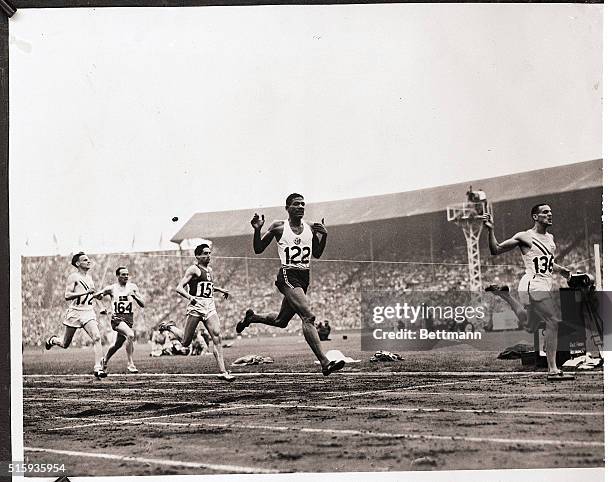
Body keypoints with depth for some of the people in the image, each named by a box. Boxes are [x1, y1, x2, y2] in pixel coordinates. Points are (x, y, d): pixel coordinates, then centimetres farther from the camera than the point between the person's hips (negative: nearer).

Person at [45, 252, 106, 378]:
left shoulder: (89, 277, 14)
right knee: (65, 344, 10)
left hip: (88, 312, 5)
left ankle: (97, 368, -19)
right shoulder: (73, 277, -8)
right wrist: (85, 292, -26)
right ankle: (52, 340, 44)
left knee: (97, 338, -18)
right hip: (75, 312, -5)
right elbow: (67, 296, -19)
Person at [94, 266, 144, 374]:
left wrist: (135, 297, -15)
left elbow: (142, 305, 4)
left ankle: (105, 360, 44)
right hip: (117, 318, -4)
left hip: (129, 318, 4)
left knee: (118, 344, 15)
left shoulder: (132, 287, 6)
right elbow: (94, 296, 11)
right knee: (130, 335, -29)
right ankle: (130, 364, -24)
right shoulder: (111, 288, 1)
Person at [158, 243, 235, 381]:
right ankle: (169, 327, 31)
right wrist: (189, 297, -28)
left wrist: (220, 290, 26)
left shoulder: (209, 271, 20)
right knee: (186, 342, 1)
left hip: (210, 307, 6)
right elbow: (179, 288, -11)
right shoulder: (193, 269, -3)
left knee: (217, 336, -10)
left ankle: (223, 371, -12)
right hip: (196, 305, -6)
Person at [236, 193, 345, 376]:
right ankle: (324, 362, -29)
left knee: (281, 321, 19)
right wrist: (257, 230, -13)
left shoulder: (310, 228, 10)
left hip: (304, 278, 7)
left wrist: (324, 235, 1)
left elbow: (317, 254, 18)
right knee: (308, 317, -23)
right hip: (288, 276, -7)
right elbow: (258, 249, 4)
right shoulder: (278, 227, -2)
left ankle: (251, 317, 48)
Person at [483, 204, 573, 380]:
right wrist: (491, 230, -17)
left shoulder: (550, 238, 17)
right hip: (534, 284, -9)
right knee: (553, 321, -19)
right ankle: (553, 370, -18)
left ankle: (503, 293, 36)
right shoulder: (524, 237, -4)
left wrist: (560, 269, 12)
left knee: (529, 325, 21)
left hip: (545, 284, 9)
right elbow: (496, 250, -2)